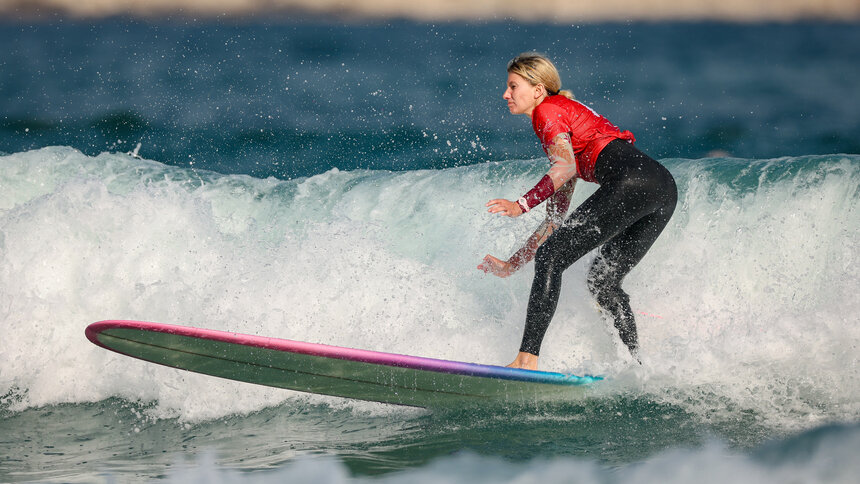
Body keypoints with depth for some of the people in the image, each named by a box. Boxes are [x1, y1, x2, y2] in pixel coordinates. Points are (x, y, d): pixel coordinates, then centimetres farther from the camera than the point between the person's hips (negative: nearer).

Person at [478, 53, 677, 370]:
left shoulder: (548, 111, 9)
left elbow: (566, 167, -13)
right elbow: (556, 218, 34)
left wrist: (521, 205, -19)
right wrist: (512, 264, 34)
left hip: (632, 180, -9)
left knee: (550, 258, -9)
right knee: (602, 281, 18)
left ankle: (527, 358, -19)